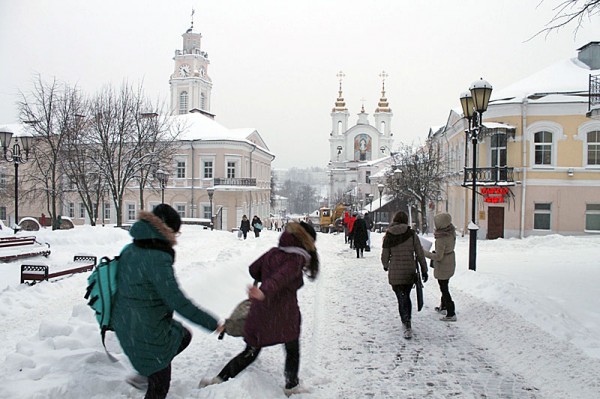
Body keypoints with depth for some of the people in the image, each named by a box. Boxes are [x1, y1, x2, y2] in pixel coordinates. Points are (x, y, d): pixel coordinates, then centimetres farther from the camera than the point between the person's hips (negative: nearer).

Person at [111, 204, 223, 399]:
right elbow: (177, 301, -29)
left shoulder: (130, 250, -1)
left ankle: (143, 375, 29)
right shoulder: (157, 259, -28)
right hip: (147, 335, -8)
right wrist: (212, 323, -20)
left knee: (184, 336, 28)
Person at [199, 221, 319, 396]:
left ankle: (218, 380, 15)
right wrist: (265, 292, -48)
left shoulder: (273, 252, 3)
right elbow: (281, 277, -33)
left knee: (250, 352, 20)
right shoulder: (296, 259, -16)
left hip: (260, 312, 6)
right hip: (284, 316, -5)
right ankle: (292, 386, 36)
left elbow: (253, 269, 10)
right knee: (293, 351, 23)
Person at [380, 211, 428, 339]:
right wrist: (424, 270, 6)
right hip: (410, 272, 2)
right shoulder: (412, 235, -5)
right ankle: (407, 321, 33)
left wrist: (385, 266, 20)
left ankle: (407, 326, -9)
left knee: (402, 299, 3)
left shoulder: (389, 236, -6)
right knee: (406, 297, 20)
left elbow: (385, 256, -1)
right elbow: (420, 254, -3)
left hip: (395, 273, -2)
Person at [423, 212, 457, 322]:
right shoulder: (451, 232, -5)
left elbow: (438, 257, -26)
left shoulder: (441, 239, -31)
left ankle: (451, 314, 12)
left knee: (444, 289, 5)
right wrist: (436, 252, 11)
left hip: (443, 267, -9)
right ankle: (443, 307, 41)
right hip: (450, 263, 9)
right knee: (445, 287, 24)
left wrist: (424, 253, -17)